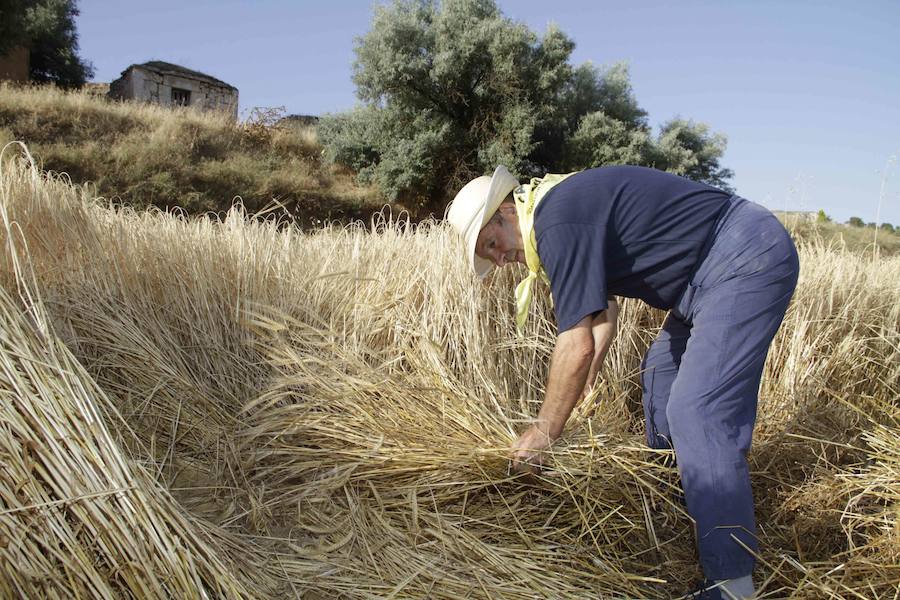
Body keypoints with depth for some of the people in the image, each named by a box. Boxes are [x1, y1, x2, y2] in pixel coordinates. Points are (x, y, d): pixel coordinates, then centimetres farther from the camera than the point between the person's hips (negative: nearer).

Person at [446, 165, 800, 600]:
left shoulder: (557, 221, -21)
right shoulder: (569, 208, 12)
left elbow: (578, 347, -22)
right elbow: (602, 319, 18)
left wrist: (541, 436, -11)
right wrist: (577, 392, 18)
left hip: (748, 262, -11)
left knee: (699, 414, -15)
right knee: (661, 373, 19)